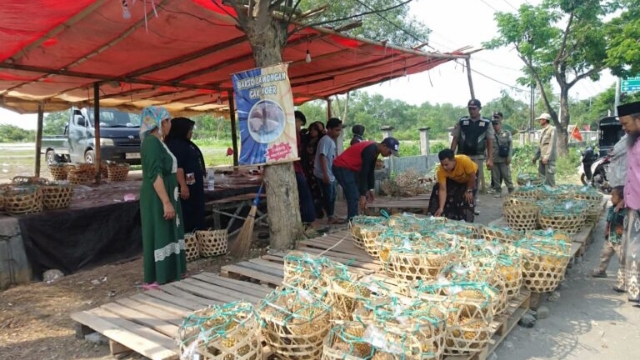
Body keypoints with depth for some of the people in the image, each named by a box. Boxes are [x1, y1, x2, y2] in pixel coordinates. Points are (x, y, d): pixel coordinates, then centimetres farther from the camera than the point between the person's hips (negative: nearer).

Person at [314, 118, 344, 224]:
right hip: (323, 175, -10)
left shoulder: (332, 140, 13)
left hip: (331, 174, 10)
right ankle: (331, 217, 9)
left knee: (332, 196, 15)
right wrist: (325, 175, -27)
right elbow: (322, 157, -24)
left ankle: (332, 216, 24)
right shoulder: (326, 140, -17)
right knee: (328, 196, -1)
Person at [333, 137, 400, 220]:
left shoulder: (375, 149, 5)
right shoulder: (370, 150, -24)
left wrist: (370, 189, 12)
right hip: (341, 168, -10)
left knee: (354, 197, 12)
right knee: (354, 197, -12)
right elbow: (363, 173, -26)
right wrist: (363, 195, -25)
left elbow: (370, 171, 14)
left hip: (349, 168, 10)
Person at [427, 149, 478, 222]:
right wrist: (441, 208, -43)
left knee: (467, 199, -18)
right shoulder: (441, 170, -36)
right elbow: (442, 190, -35)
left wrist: (469, 191, -21)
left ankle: (466, 222, -1)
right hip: (453, 180, 3)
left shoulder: (464, 161, -46)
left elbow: (472, 176, -28)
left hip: (469, 178, -3)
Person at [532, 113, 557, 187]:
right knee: (541, 176, 8)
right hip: (542, 158, 8)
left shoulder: (552, 129, -7)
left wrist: (547, 157, -20)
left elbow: (552, 145, -14)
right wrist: (536, 156, 20)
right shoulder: (543, 130, 18)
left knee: (549, 177, -6)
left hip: (549, 158, -8)